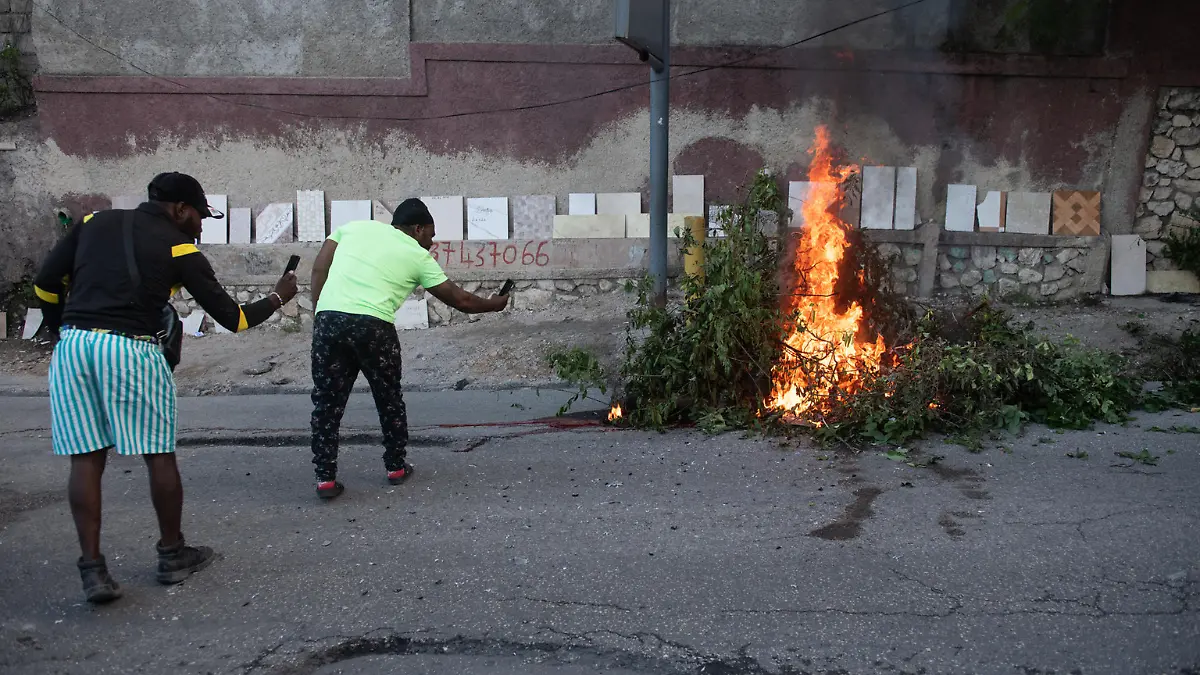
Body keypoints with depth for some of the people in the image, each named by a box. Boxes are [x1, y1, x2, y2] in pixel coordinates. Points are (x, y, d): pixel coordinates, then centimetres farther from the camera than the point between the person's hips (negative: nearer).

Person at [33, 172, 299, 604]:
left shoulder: (95, 222, 16)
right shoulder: (179, 249, 5)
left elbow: (45, 284, 12)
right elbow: (231, 317, 7)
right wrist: (277, 299, 22)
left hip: (72, 345, 4)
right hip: (131, 350, -4)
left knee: (86, 459, 7)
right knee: (159, 456, 9)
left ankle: (92, 569, 5)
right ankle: (172, 556, 22)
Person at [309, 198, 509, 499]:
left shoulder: (354, 226, 22)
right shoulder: (418, 256, 15)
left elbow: (319, 268, 14)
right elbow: (461, 300, 20)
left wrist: (320, 314, 16)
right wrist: (494, 304, 37)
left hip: (328, 319, 3)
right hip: (372, 325, -2)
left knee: (327, 402, 11)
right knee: (389, 398, 18)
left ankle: (326, 478, 11)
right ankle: (396, 467, 29)